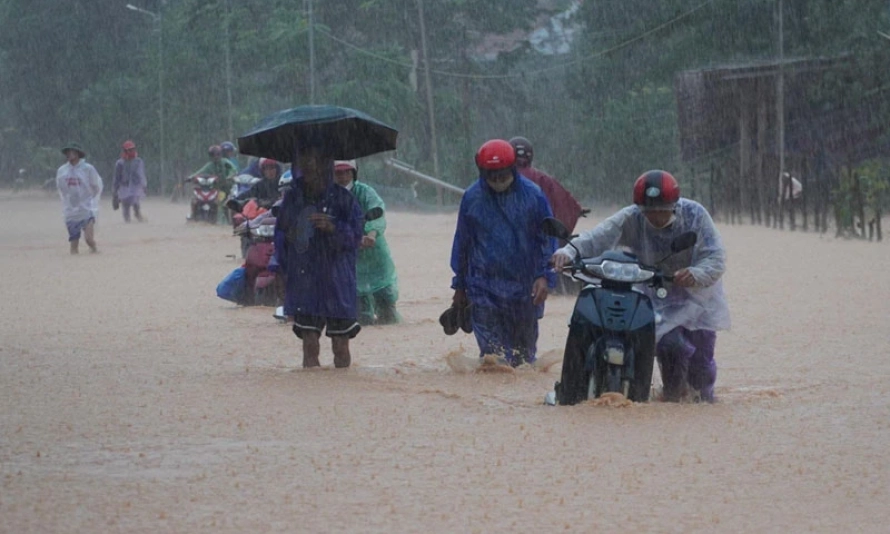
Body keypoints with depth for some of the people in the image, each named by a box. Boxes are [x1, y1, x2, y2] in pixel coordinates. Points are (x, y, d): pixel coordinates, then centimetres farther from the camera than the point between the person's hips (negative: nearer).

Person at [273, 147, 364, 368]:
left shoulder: (342, 199, -1)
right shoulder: (292, 198, 9)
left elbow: (355, 236, -4)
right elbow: (280, 232, 16)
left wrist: (333, 228, -22)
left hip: (336, 279, -2)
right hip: (303, 280, 2)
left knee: (340, 345, 0)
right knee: (309, 343, -1)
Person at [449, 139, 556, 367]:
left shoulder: (533, 195, -3)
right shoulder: (472, 198, 1)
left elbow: (547, 237, 2)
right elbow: (462, 243, 10)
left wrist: (544, 276, -10)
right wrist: (460, 286, 13)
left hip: (525, 288, 0)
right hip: (484, 288, 0)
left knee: (525, 348, 11)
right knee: (492, 349, -8)